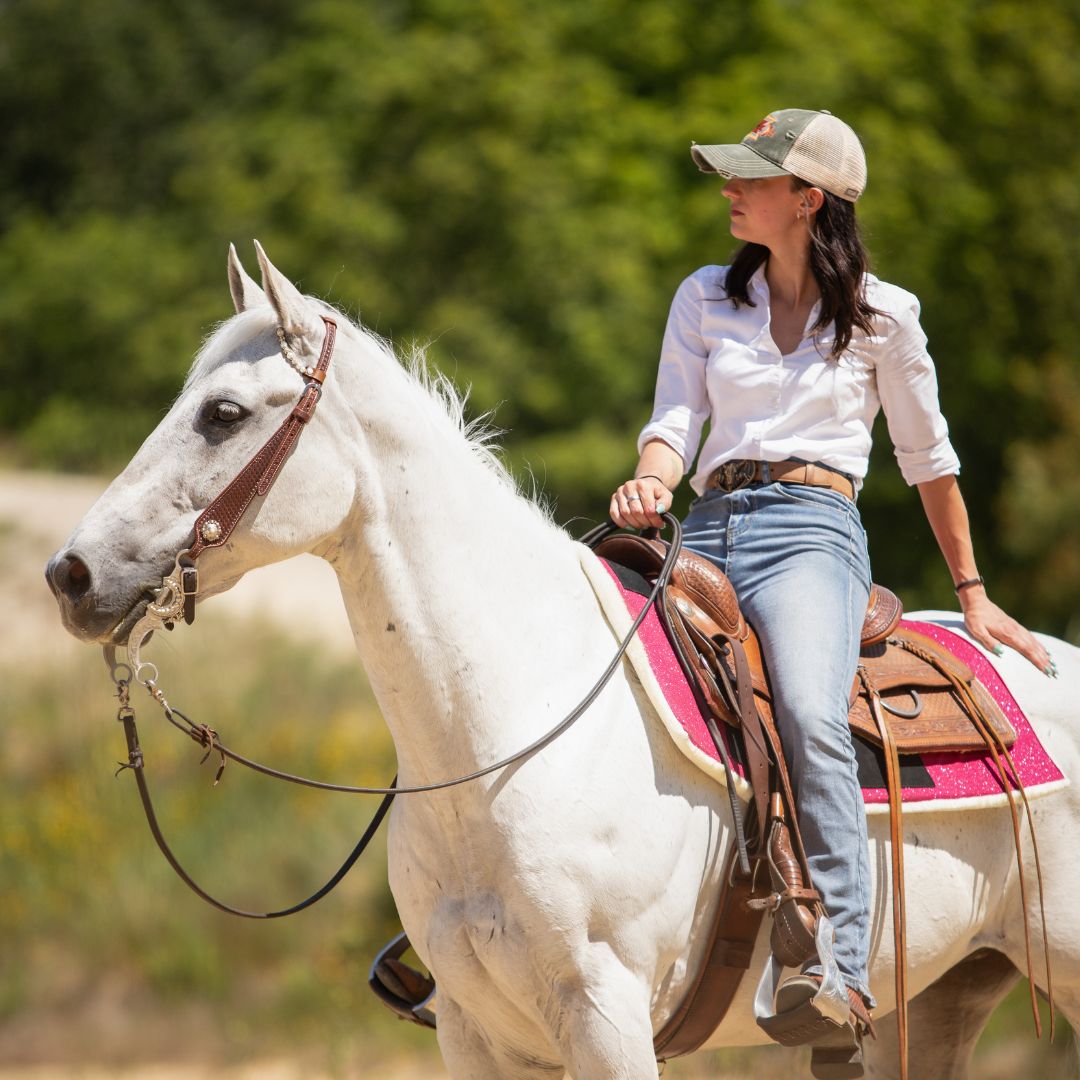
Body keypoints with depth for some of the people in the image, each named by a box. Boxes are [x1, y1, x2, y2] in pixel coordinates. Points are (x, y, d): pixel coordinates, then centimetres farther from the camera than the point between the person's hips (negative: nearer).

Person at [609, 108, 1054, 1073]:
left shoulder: (881, 314, 8)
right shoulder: (705, 299, 18)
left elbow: (928, 459, 16)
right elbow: (676, 418, 9)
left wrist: (972, 595, 21)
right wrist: (651, 482, -15)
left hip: (811, 530, -5)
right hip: (707, 531, 5)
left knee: (810, 716, -33)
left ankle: (841, 970, -40)